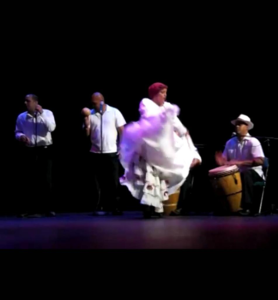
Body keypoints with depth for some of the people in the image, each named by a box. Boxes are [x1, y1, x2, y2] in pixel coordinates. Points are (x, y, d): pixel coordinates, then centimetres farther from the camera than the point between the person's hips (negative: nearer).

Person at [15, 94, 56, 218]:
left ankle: (48, 208, 10)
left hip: (44, 151, -1)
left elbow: (51, 128, -13)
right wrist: (21, 136, -12)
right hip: (28, 151, 1)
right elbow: (17, 132, 11)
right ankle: (27, 209, 6)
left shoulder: (47, 113, 2)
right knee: (27, 181, 0)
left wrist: (41, 113, -17)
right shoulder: (21, 117, 6)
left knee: (46, 181, 2)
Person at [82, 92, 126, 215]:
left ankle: (114, 207, 10)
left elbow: (121, 131, 1)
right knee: (98, 182, 4)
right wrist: (86, 119, -10)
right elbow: (87, 134, 2)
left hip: (112, 153, -2)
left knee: (113, 182, 2)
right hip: (96, 153, 2)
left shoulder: (114, 112, 0)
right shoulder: (90, 114, 5)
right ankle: (101, 207, 10)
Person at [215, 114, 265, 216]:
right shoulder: (230, 142, 10)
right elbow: (224, 160, 10)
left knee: (245, 174, -39)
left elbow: (260, 161, -20)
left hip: (253, 172, -5)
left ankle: (248, 207, -33)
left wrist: (240, 163, -28)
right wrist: (221, 161, -16)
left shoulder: (253, 142, -9)